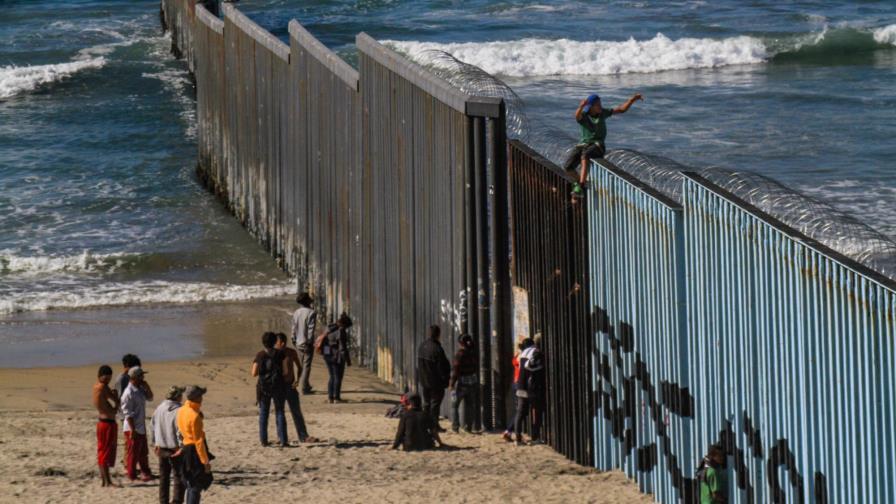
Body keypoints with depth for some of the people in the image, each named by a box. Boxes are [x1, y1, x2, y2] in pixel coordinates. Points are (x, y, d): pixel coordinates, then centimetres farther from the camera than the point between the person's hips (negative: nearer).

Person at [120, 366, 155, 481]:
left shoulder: (140, 389, 6)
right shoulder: (129, 393, -21)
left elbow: (149, 398, 19)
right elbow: (127, 413, -22)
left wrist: (146, 387, 0)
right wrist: (133, 430, -22)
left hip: (141, 427, 9)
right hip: (133, 428, -9)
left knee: (143, 452, 18)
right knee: (133, 454, 0)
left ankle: (146, 473, 28)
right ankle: (132, 476, 8)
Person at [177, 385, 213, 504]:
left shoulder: (181, 411, 5)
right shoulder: (194, 415, -22)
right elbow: (198, 440, -21)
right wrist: (205, 461, -18)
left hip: (185, 449, 9)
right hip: (194, 451, -9)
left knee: (190, 485, 19)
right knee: (196, 487, -5)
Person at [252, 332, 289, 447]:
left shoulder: (259, 355, -4)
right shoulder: (280, 354, -5)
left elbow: (254, 373, -2)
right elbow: (285, 371, -6)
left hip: (263, 386, 0)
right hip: (278, 386, 0)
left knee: (263, 413, 9)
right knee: (280, 412, 6)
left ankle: (264, 440, 7)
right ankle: (283, 440, 1)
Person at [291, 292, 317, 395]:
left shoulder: (296, 313, 5)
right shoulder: (311, 313, -14)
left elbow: (294, 328, 8)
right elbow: (311, 329, -17)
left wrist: (294, 340, 14)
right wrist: (310, 341, -13)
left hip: (298, 343, 6)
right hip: (307, 343, -6)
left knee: (302, 364, 18)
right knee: (306, 366, -3)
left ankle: (306, 386, 28)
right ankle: (304, 388, -5)